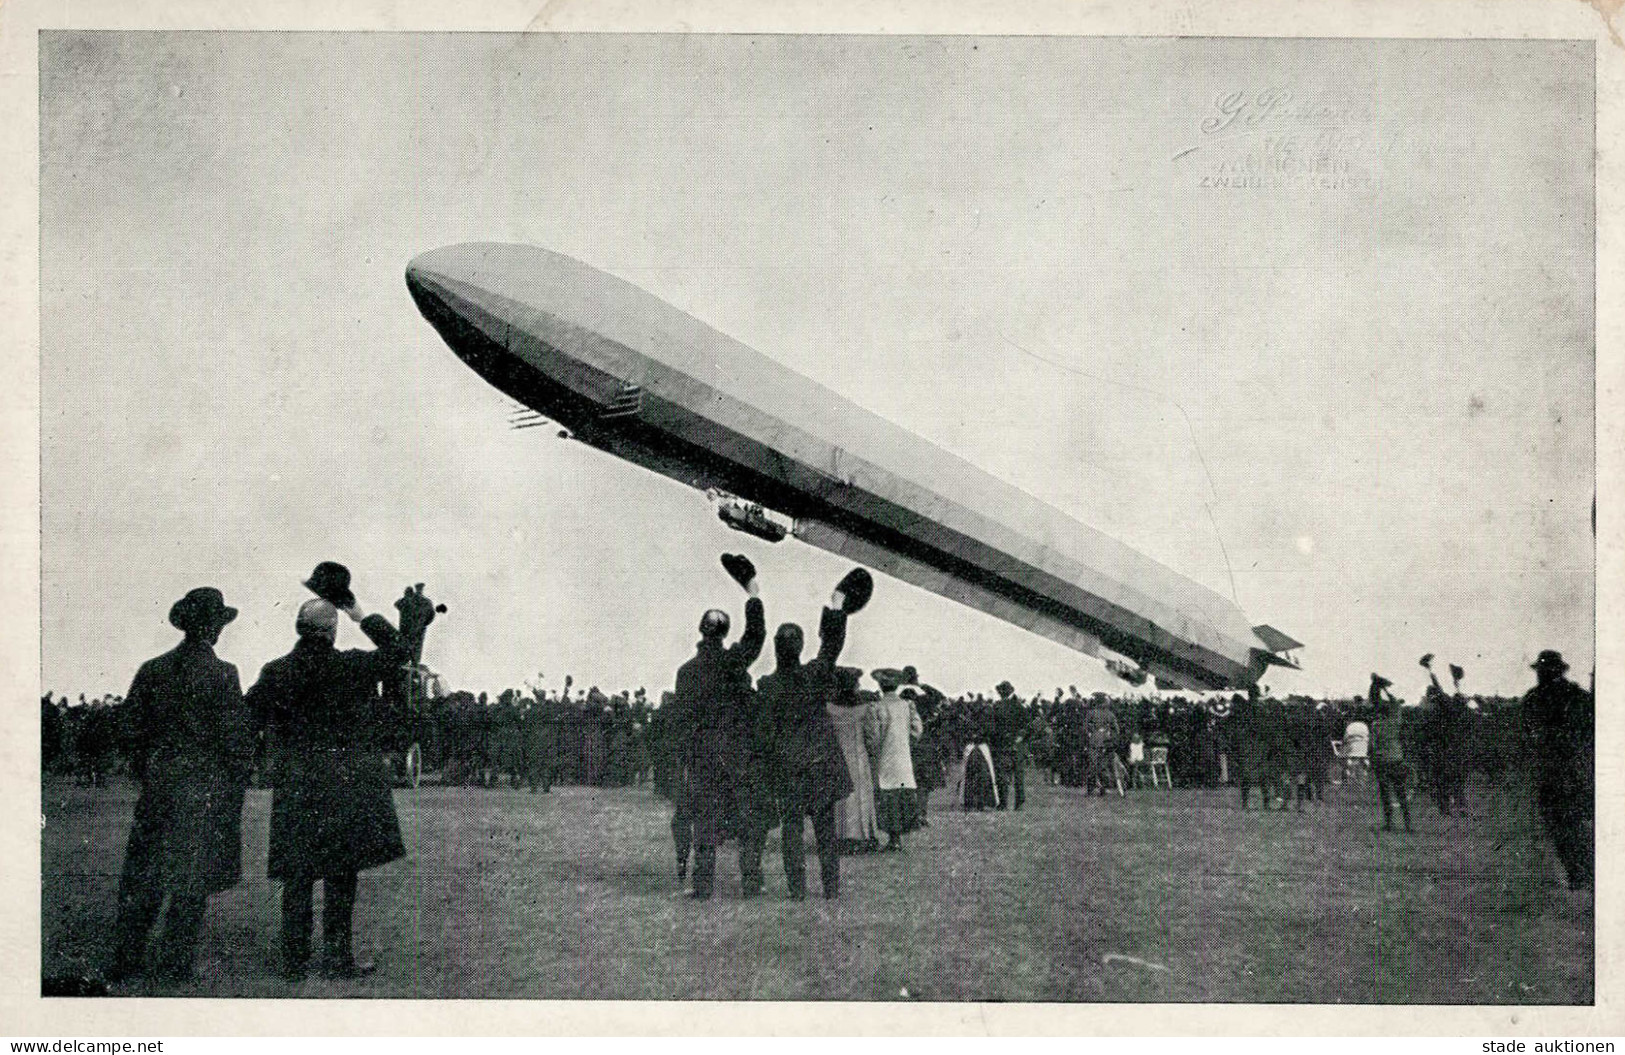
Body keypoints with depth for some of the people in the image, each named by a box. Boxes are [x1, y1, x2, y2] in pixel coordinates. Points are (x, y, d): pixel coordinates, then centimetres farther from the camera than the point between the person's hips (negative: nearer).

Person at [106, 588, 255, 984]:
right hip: (208, 788, -4)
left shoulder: (151, 670, 4)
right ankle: (174, 967, 7)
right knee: (191, 881, 3)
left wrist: (146, 777, 18)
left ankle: (125, 962, 17)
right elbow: (236, 734, -11)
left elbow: (131, 729, 8)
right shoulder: (221, 673, -10)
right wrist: (237, 783, 1)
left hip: (159, 784, 5)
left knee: (142, 878, 12)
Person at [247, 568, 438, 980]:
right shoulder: (350, 668, -9)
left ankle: (294, 961, 14)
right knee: (341, 873, 5)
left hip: (295, 787, 3)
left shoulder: (275, 673, -1)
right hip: (344, 786, -3)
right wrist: (415, 614, 13)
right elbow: (401, 651, 0)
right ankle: (337, 958, 8)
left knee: (297, 876, 10)